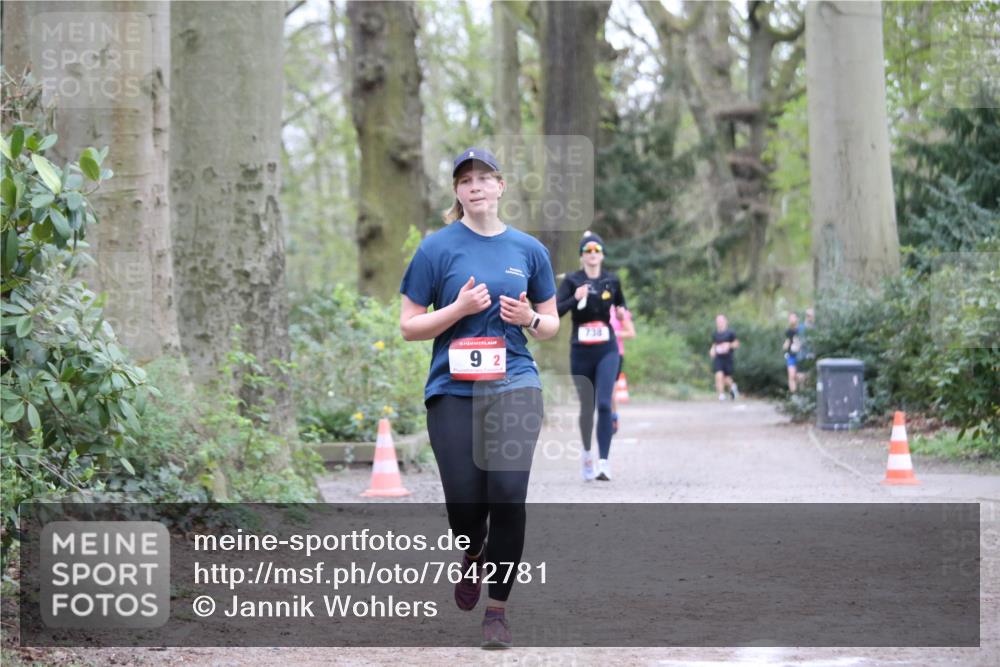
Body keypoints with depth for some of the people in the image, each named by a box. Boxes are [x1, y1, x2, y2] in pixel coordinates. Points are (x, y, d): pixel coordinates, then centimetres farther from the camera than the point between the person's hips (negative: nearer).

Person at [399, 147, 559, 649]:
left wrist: (531, 318, -6)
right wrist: (460, 308, -14)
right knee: (464, 506, -1)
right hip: (453, 390, -1)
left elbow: (551, 325, 16)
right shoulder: (438, 247, 0)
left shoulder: (528, 249, 7)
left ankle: (498, 608, 1)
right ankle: (473, 558, 35)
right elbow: (409, 326, 1)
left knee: (508, 494, -13)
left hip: (514, 385, 1)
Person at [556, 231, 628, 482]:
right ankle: (587, 452, 36)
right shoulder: (572, 281, -2)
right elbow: (555, 311, -11)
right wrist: (575, 298, -26)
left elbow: (620, 304, 23)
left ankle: (603, 462, -16)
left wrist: (622, 312, 0)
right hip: (581, 352, 0)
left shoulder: (612, 281, 5)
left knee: (604, 404, -14)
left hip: (607, 350, 0)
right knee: (586, 407, 10)